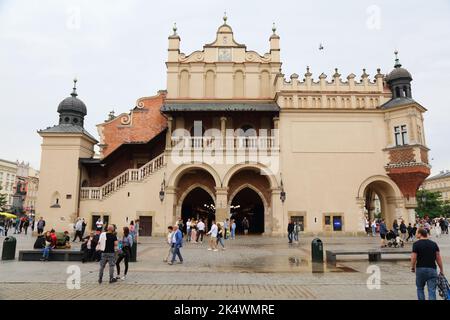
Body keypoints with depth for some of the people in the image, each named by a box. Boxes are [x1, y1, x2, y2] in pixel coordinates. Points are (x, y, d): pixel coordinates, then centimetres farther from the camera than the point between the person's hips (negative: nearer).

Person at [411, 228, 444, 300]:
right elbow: (438, 258, 3)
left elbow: (414, 258, -9)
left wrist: (412, 267, 6)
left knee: (420, 288, 16)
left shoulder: (416, 244, -6)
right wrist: (441, 270, 11)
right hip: (432, 269, 2)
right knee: (432, 290, 2)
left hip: (420, 269, -2)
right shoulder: (434, 244, 4)